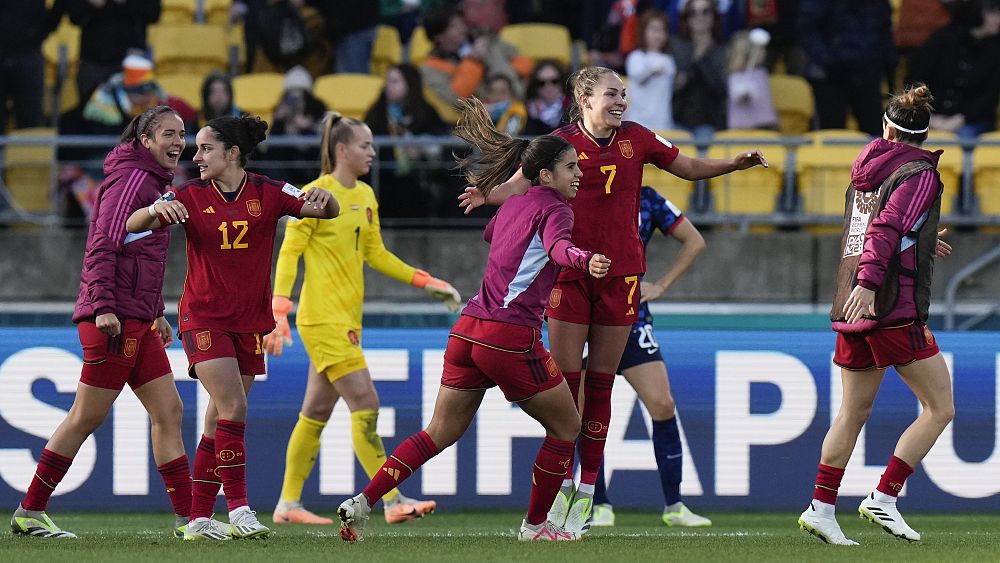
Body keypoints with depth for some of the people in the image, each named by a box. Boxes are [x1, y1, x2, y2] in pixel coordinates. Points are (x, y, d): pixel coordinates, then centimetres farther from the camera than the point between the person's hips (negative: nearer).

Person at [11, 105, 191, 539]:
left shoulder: (154, 182, 20)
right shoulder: (132, 177, -10)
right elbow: (103, 245, -18)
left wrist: (156, 311, 27)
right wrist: (103, 306, -25)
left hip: (138, 322, 10)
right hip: (114, 319, -10)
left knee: (168, 411, 5)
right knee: (87, 418, -5)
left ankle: (186, 516, 5)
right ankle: (29, 512, 2)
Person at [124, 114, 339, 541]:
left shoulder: (268, 193, -1)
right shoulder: (190, 196, -2)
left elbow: (328, 212, -7)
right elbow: (133, 225, -10)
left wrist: (324, 198, -30)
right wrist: (156, 209, -31)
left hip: (249, 321, 2)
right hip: (203, 317, -2)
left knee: (222, 419, 6)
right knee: (233, 406, -18)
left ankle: (199, 519, 12)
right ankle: (238, 509, -17)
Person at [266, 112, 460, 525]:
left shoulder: (365, 196, 13)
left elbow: (375, 254, 21)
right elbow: (289, 254, -12)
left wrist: (427, 282, 15)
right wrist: (279, 313, -20)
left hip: (347, 319, 8)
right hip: (323, 318, -8)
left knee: (316, 412, 10)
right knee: (365, 405, -12)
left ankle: (288, 505, 16)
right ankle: (392, 502, -13)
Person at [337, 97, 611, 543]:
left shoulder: (512, 206, 18)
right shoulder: (554, 209, -6)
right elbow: (557, 247, -30)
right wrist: (585, 261, -50)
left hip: (468, 328, 8)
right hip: (512, 335, -8)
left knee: (439, 434, 14)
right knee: (566, 427, 11)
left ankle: (362, 502, 5)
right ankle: (535, 525, 16)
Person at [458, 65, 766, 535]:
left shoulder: (636, 139, 3)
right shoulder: (561, 143, -5)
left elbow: (689, 168, 15)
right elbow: (520, 184, -9)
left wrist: (735, 163, 2)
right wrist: (489, 194, -30)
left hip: (620, 274, 2)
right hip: (569, 270, -2)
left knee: (600, 382, 4)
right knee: (565, 379, -3)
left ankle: (587, 491, 8)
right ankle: (562, 485, 6)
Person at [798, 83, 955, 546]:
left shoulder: (865, 172, 15)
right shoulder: (918, 174, -7)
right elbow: (886, 228, -20)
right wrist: (868, 282, -29)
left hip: (853, 311, 7)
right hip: (896, 310, -7)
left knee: (852, 413, 14)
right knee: (940, 407, 0)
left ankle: (821, 507, 10)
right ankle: (883, 498, -6)